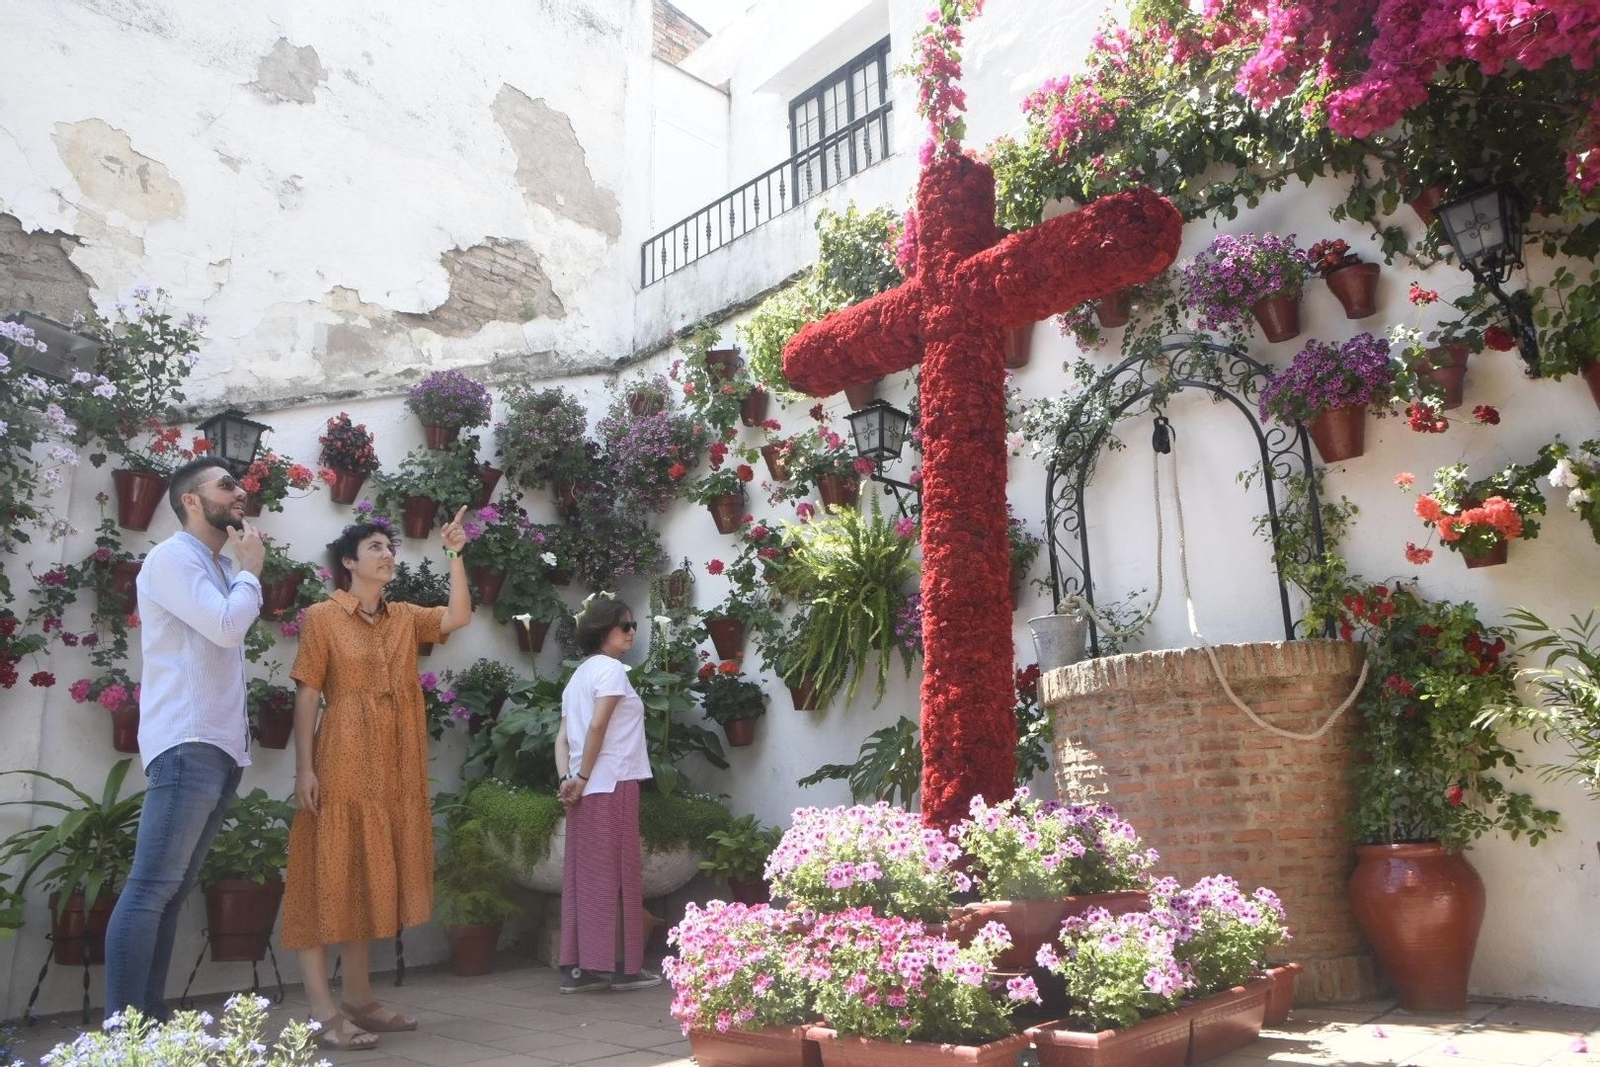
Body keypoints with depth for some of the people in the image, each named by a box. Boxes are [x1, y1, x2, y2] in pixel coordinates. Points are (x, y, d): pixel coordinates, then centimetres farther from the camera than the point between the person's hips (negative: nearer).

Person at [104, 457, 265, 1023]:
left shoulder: (220, 570, 23)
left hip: (221, 748, 9)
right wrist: (250, 570, -3)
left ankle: (151, 1018, 10)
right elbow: (228, 627, -15)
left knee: (172, 891, 8)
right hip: (187, 746, -9)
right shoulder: (172, 557, -4)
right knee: (151, 887, -11)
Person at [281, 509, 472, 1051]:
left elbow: (459, 617, -3)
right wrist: (305, 768, -13)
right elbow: (307, 696, -6)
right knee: (330, 874, -5)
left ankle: (360, 998, 19)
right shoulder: (323, 617, -2)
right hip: (343, 762, -6)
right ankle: (322, 1009, -3)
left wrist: (455, 555, -7)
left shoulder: (405, 618, 12)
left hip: (395, 767, 6)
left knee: (372, 876, 11)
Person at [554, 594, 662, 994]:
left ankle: (578, 967, 11)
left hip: (586, 790, 9)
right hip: (613, 785, -9)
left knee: (583, 876, 8)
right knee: (618, 874, -2)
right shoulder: (611, 669, -8)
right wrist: (583, 777, -12)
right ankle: (621, 966, 4)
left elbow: (563, 738, 12)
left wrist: (568, 778, 1)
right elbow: (598, 726, -18)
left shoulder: (578, 675, 20)